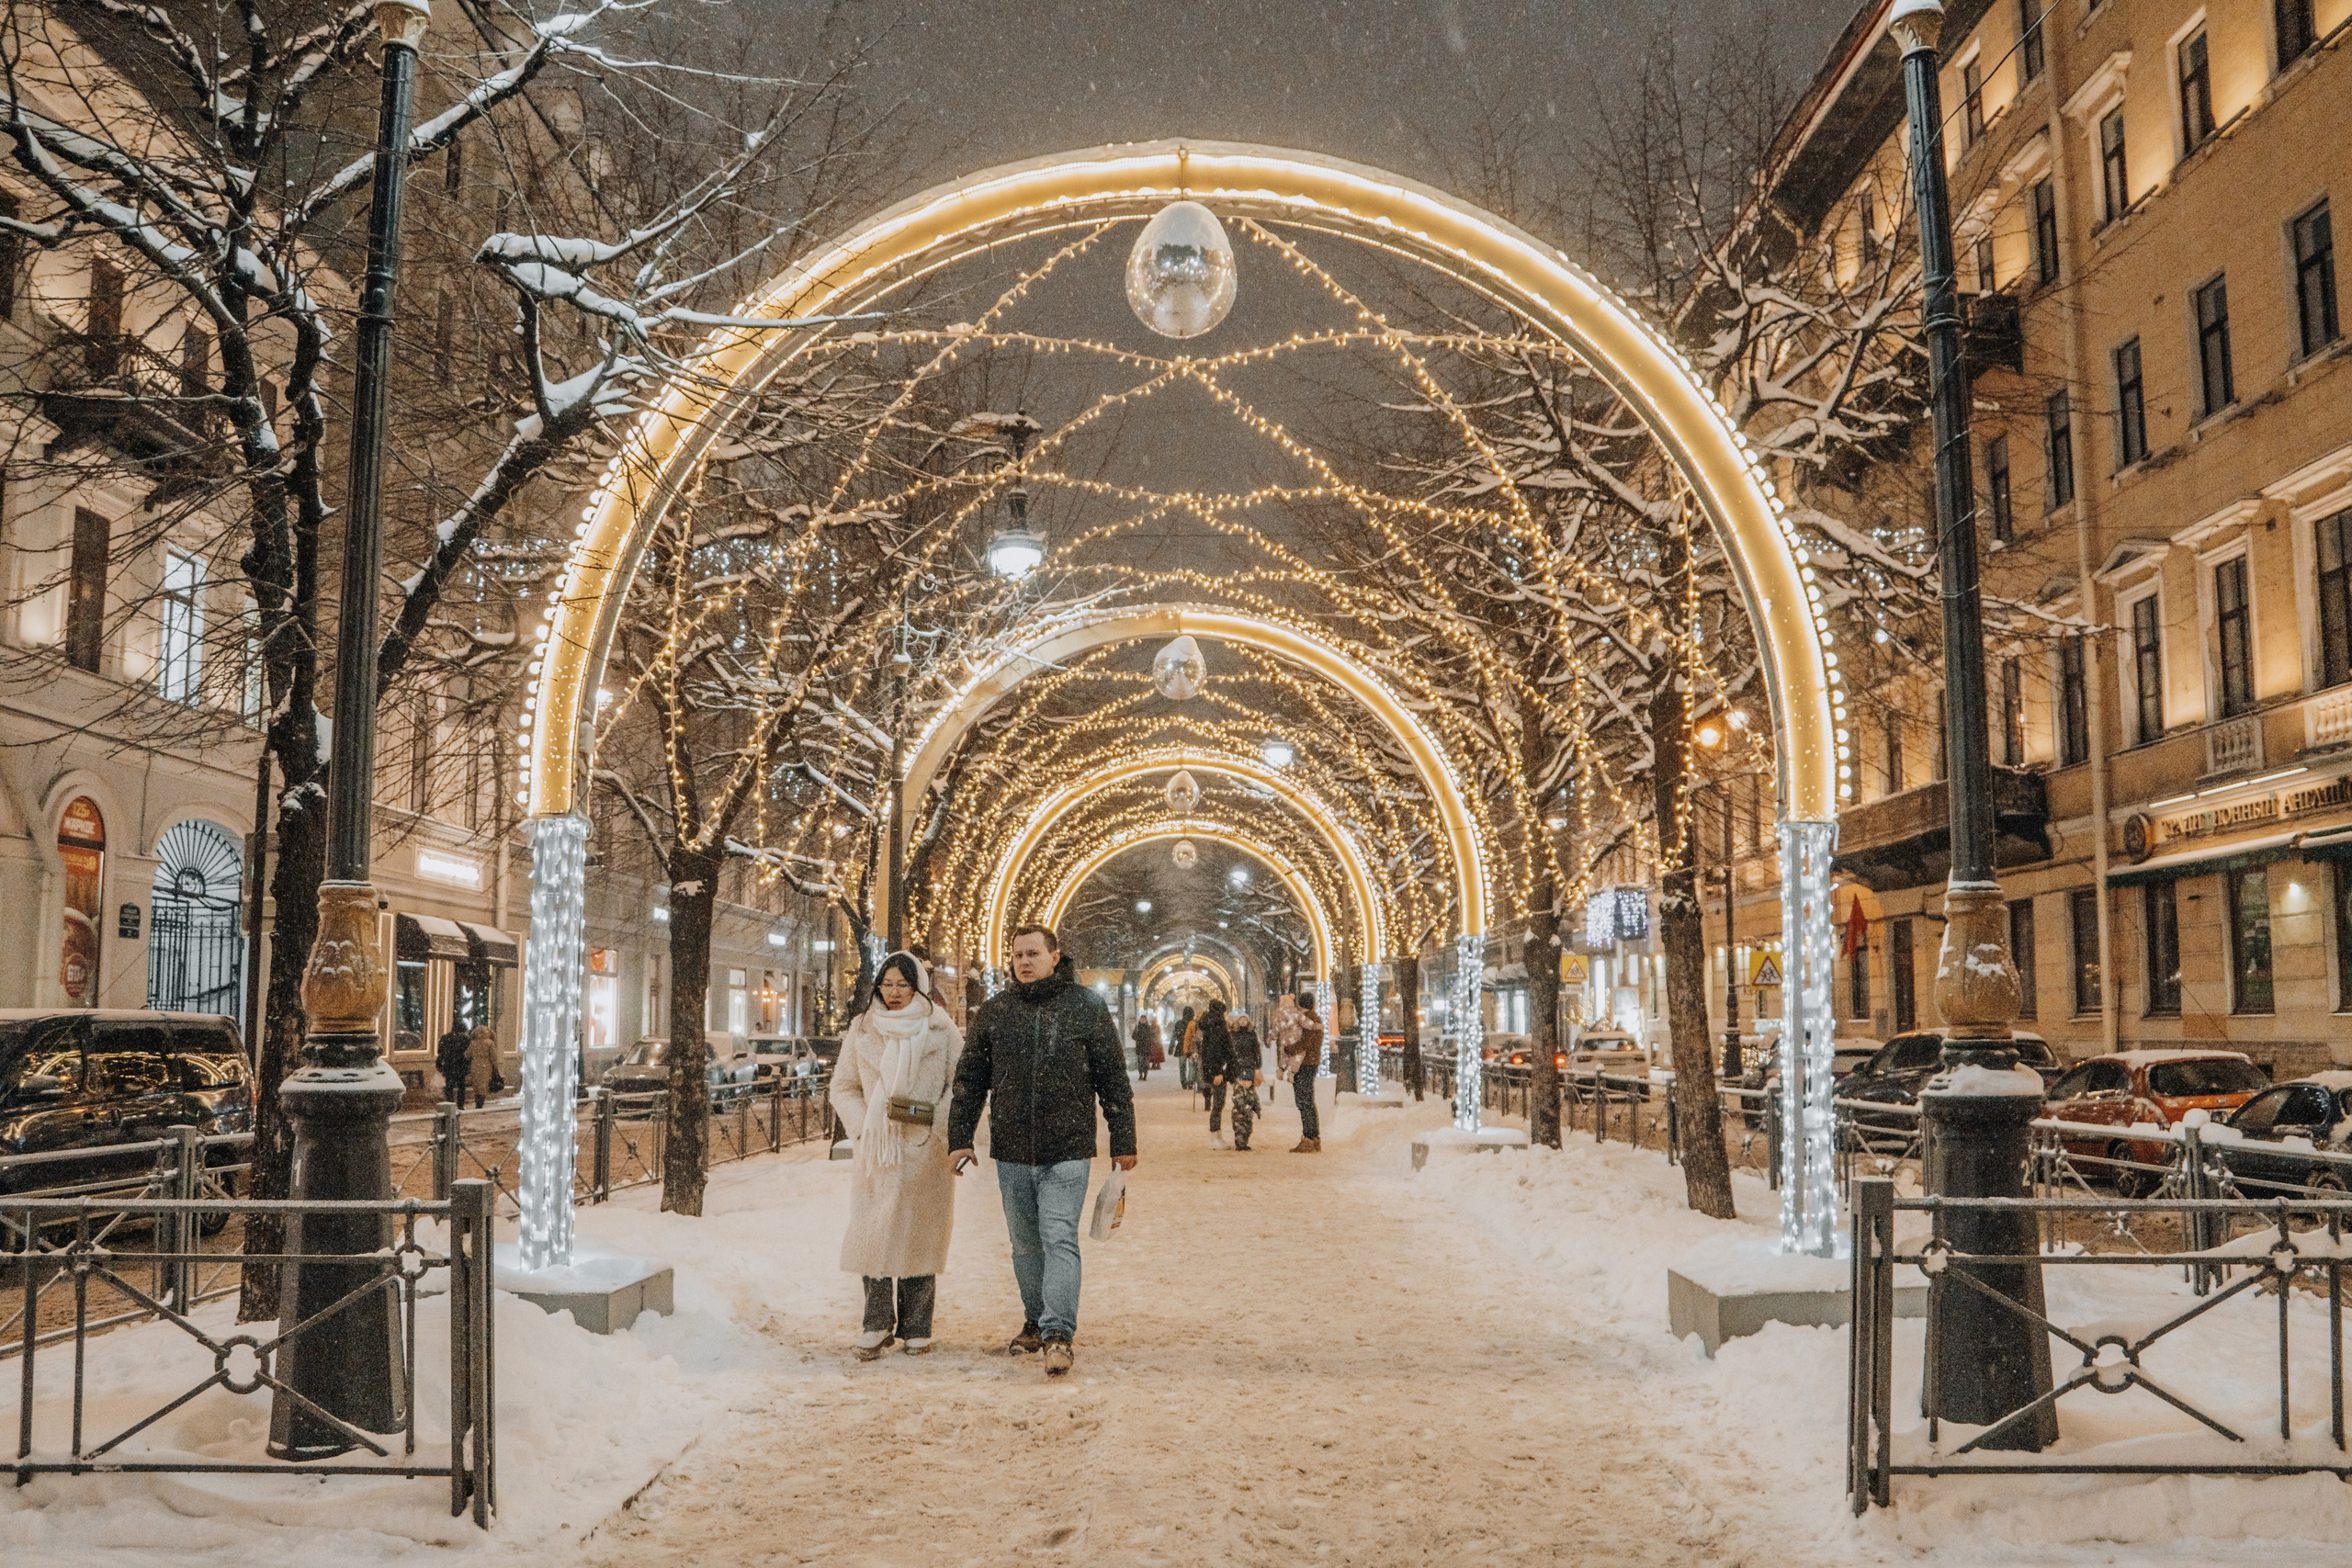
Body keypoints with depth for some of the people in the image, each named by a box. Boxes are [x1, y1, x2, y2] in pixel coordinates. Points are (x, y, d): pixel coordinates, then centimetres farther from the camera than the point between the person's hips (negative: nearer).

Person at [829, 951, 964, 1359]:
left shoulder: (942, 1030, 3)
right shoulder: (862, 1030, 9)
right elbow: (843, 1087, 14)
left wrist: (934, 1123, -11)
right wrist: (863, 1127, -1)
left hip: (925, 1150, -2)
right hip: (876, 1149, 2)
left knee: (920, 1234, 1)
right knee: (872, 1233, -3)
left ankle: (916, 1328, 10)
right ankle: (877, 1325, 4)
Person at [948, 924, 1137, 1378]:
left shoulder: (1087, 1008, -1)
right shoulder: (994, 1011, 6)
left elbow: (1114, 1081, 2)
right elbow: (969, 1080, 11)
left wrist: (1123, 1142, 1)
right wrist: (960, 1137, 4)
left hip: (1067, 1152, -3)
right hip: (1011, 1152, 4)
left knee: (1059, 1239, -11)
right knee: (1025, 1243, 13)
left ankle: (1059, 1333, -11)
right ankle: (1035, 1321, 28)